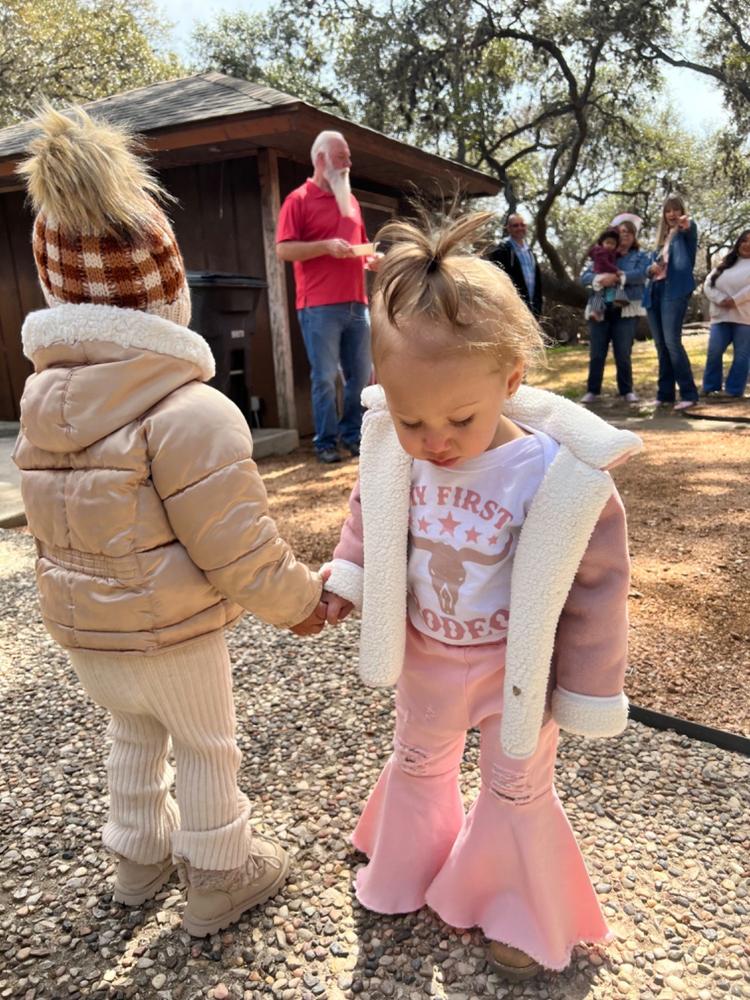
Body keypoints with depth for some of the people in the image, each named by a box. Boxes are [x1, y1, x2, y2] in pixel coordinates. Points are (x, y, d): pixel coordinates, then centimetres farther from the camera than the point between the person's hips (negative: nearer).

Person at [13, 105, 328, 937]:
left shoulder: (37, 399, -2)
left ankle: (138, 856, 48)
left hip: (79, 628, 7)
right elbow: (238, 550, -24)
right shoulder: (190, 410, -26)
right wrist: (302, 601, -7)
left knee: (131, 733, 27)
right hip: (171, 636, -6)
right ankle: (220, 878, 36)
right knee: (206, 747, 16)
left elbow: (47, 526, 7)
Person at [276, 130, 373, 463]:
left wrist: (370, 257, 6)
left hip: (356, 303, 6)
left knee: (361, 373, 7)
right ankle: (325, 442, 7)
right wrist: (326, 246, -17)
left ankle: (353, 434, 20)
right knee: (325, 376, -2)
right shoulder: (299, 199, 0)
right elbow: (283, 249, -9)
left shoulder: (350, 200, 20)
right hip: (320, 307, -6)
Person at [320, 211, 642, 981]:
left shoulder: (558, 474, -31)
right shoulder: (392, 452, -20)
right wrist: (347, 573, -2)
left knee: (517, 791, 20)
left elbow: (596, 586, -19)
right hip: (423, 654, 4)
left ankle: (524, 919, 48)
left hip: (514, 669, -4)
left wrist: (588, 690, -11)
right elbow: (368, 513, 4)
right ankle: (405, 870, 58)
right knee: (416, 763, 28)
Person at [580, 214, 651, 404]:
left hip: (625, 311, -1)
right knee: (596, 354, 1)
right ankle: (592, 390, 10)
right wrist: (600, 279, -19)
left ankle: (627, 390, 11)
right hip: (599, 310, 1)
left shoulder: (640, 256, 11)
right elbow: (584, 277, 1)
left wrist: (617, 277, -21)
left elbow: (640, 274, -9)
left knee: (623, 354, -1)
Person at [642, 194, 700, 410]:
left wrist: (688, 224, -45)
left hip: (675, 291, -7)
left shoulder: (684, 233, 4)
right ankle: (665, 394, 12)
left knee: (672, 342, -18)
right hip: (655, 292, 7)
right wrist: (651, 268, -1)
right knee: (661, 346, 7)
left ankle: (689, 394, -17)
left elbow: (692, 230, -20)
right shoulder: (661, 239, 23)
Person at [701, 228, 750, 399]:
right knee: (713, 352, -3)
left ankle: (734, 390, 3)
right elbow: (708, 285, 7)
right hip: (721, 316, 3)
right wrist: (720, 299, -10)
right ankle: (712, 387, 7)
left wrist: (735, 300, -18)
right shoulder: (724, 265, 19)